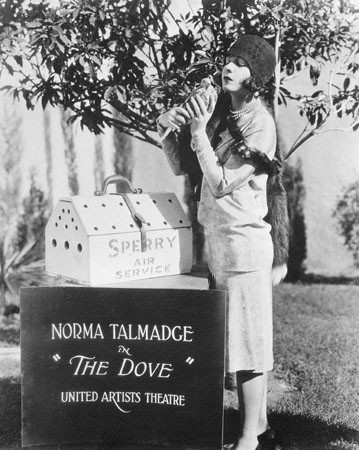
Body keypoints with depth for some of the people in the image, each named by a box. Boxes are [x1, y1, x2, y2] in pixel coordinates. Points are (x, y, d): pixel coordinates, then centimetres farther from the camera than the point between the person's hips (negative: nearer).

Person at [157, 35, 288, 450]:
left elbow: (221, 183, -17)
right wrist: (167, 129, -2)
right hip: (215, 237, 8)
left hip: (244, 239, -8)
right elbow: (182, 167, 12)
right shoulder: (220, 111, 11)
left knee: (248, 338, 0)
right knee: (244, 338, 14)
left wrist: (198, 132, -14)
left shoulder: (259, 124, -11)